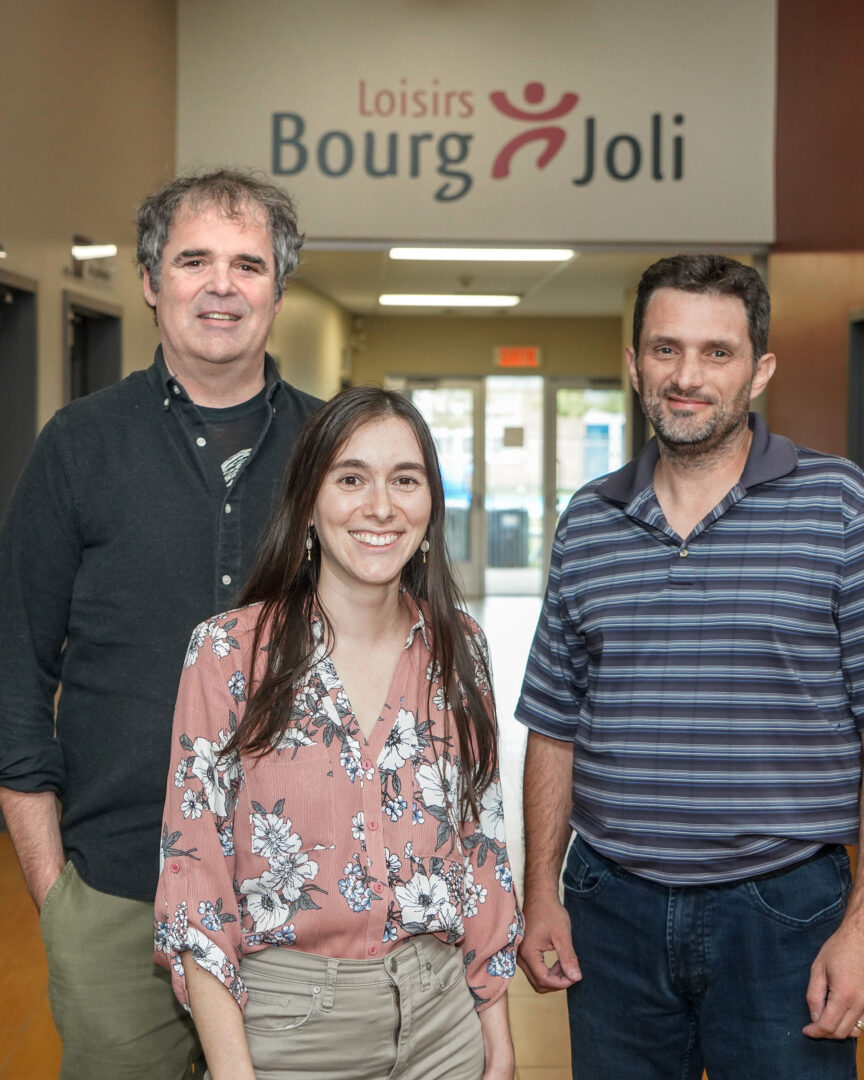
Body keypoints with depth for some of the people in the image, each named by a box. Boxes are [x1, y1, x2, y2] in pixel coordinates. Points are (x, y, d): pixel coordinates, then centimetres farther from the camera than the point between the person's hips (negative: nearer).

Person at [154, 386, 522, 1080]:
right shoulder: (230, 651, -10)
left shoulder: (458, 650, 1)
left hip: (438, 1017, 3)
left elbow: (483, 846, 7)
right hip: (282, 1020, -3)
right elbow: (194, 862, -9)